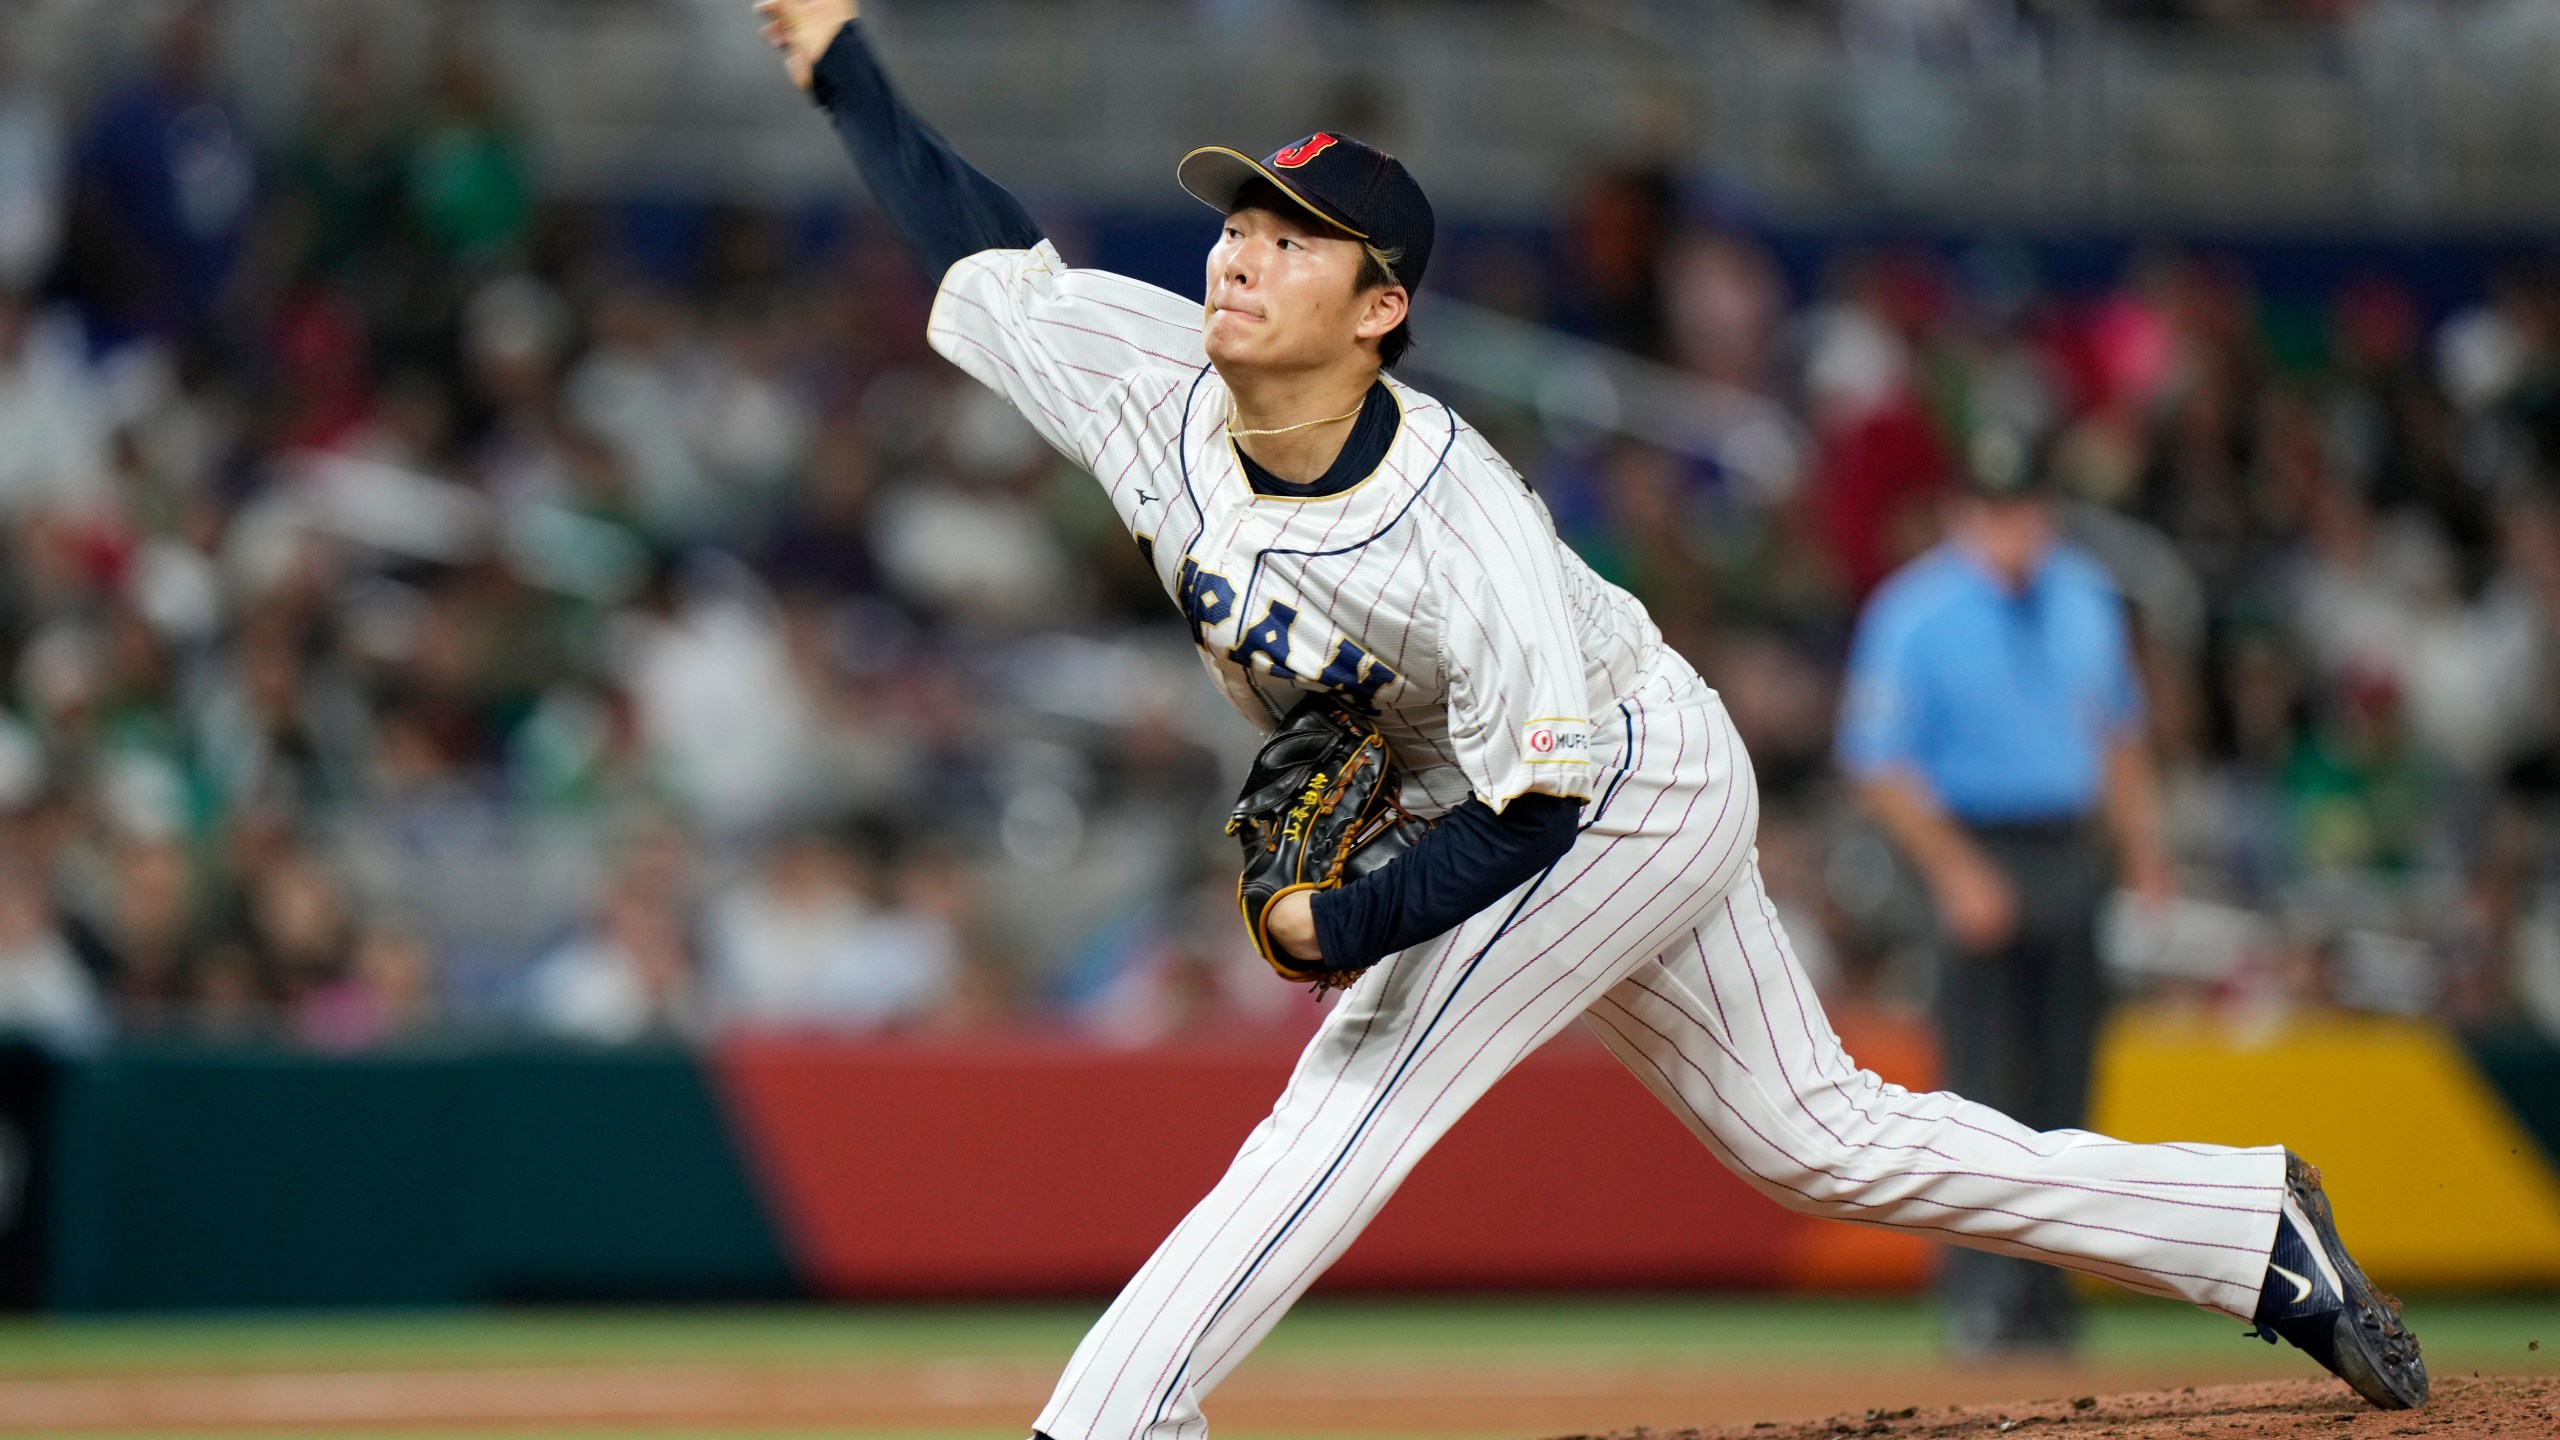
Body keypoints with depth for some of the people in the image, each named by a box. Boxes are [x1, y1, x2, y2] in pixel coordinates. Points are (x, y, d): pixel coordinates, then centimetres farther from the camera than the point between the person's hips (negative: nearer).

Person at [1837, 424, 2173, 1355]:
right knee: (1983, 1093, -9)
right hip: (1977, 859, -6)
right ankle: (1982, 1293, -8)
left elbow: (2116, 732, 21)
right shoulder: (1916, 614, -9)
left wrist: (2142, 848, 13)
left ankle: (2044, 1297, 13)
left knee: (2060, 1091, 7)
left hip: (2071, 857, 6)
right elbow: (1879, 763, -11)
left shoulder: (2085, 601, 9)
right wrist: (1956, 874, -18)